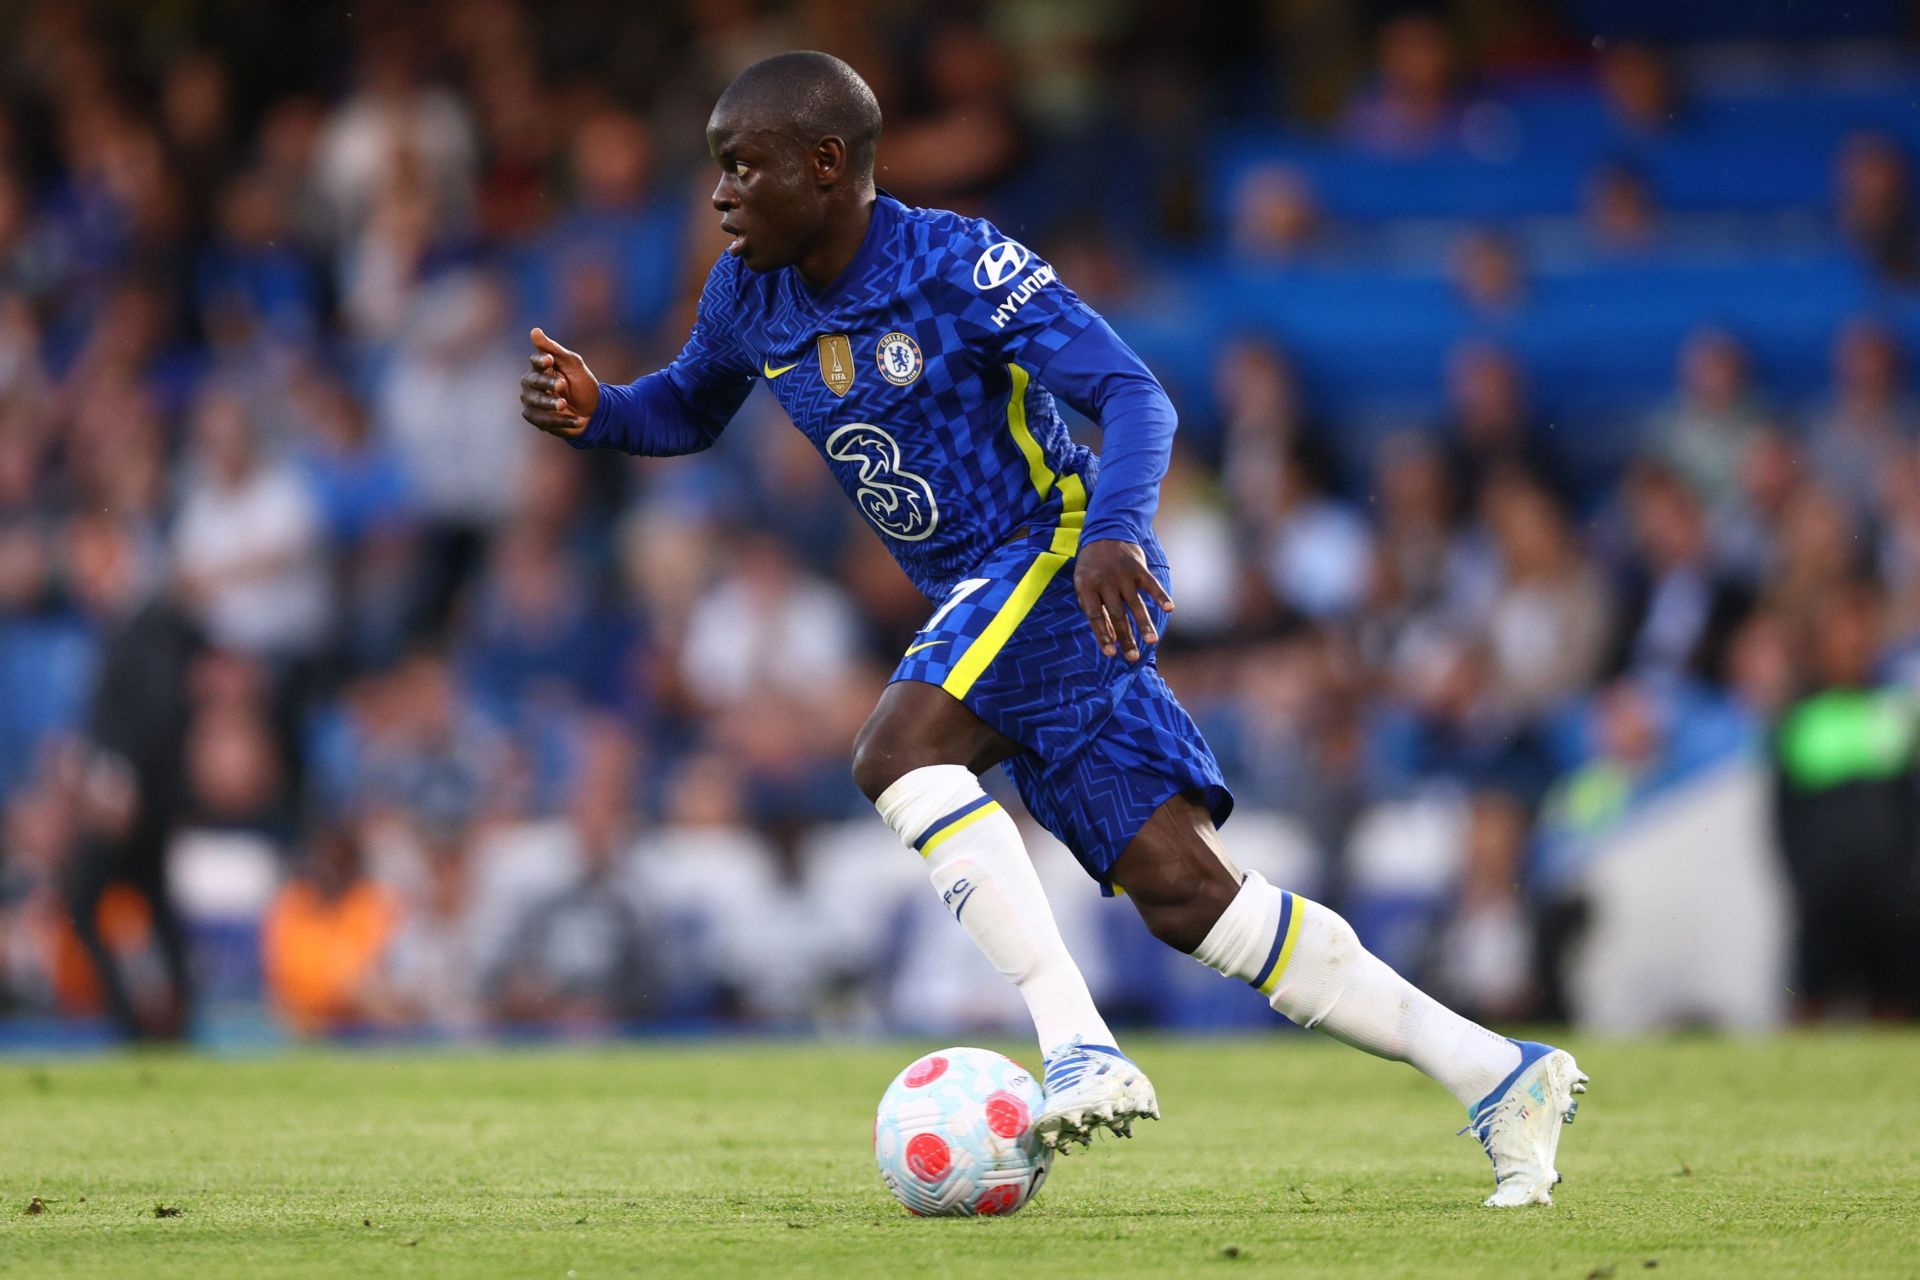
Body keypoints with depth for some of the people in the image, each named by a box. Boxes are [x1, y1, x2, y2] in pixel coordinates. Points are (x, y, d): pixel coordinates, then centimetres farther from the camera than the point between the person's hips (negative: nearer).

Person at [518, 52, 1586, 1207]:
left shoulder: (960, 264, -15)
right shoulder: (751, 296, 6)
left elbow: (1133, 394, -19)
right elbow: (690, 410, 25)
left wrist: (1114, 531, -37)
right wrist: (595, 412, 4)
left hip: (1058, 553, -7)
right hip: (985, 600, 7)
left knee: (897, 751, -28)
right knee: (1186, 894, -2)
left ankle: (1081, 1050, -30)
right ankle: (1496, 1076, 0)